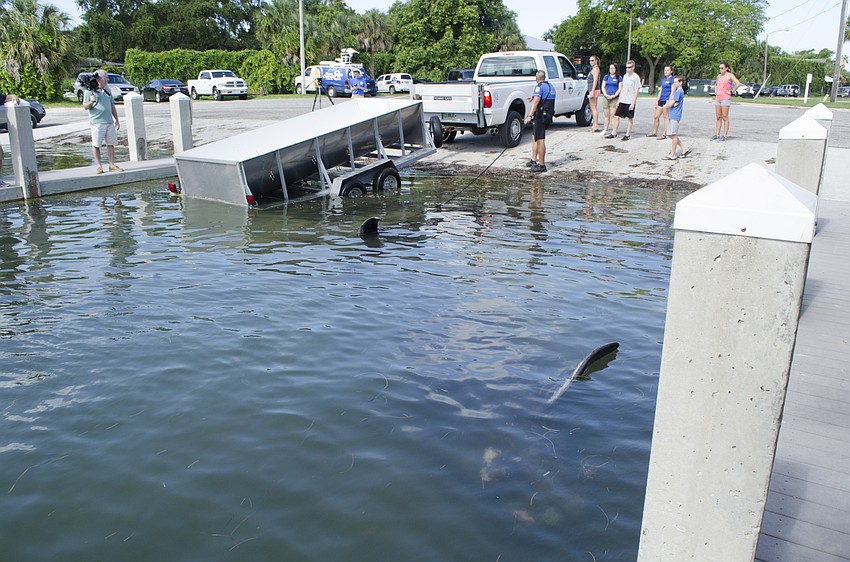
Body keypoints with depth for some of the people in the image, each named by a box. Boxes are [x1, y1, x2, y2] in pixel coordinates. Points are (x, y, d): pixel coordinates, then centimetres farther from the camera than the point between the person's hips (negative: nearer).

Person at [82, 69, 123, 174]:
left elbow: (112, 106, 22)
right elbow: (85, 107, -4)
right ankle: (99, 166, 5)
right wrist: (91, 102, -24)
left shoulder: (107, 91, 16)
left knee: (111, 144, 6)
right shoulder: (90, 91, -2)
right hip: (97, 122, -6)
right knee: (96, 145, -1)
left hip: (109, 122, 6)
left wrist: (116, 120, 19)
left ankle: (112, 165, 11)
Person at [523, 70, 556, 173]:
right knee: (534, 136, 20)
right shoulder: (550, 87, 17)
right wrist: (533, 98, 49)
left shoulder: (539, 87, -13)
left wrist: (529, 116, -34)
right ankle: (533, 160, 24)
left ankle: (541, 165, -7)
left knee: (540, 140, -8)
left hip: (541, 116, -10)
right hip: (548, 115, 10)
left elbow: (536, 102, -26)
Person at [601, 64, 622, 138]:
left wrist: (614, 95, -13)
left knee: (613, 115, -8)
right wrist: (606, 95, -6)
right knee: (606, 115, 6)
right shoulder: (606, 77, 14)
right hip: (606, 98, 3)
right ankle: (605, 130, 13)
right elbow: (603, 87, 10)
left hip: (614, 98, -3)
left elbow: (620, 88, 0)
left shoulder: (619, 78, 4)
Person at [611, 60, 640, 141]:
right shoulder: (625, 76, 11)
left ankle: (627, 135, 8)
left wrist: (633, 103, -15)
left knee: (630, 118, 2)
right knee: (616, 116, 4)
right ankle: (614, 133, 11)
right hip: (622, 101, 6)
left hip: (630, 102, -6)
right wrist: (619, 100, 12)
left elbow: (636, 91, -9)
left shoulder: (636, 77, -7)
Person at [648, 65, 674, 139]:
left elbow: (672, 91, -11)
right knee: (656, 117, 10)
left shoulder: (672, 79, -5)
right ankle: (654, 132, 21)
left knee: (666, 117, -4)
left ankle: (664, 134, -2)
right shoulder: (663, 79, 18)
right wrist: (657, 100, 15)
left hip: (667, 100, -8)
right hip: (661, 100, 8)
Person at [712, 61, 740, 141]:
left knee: (725, 117, -6)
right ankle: (717, 134, 11)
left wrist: (731, 91, -13)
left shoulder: (730, 75, -4)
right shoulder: (719, 76, 17)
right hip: (718, 98, 7)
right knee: (718, 117, 7)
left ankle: (724, 135, -6)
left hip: (725, 98, -7)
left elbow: (738, 83, -16)